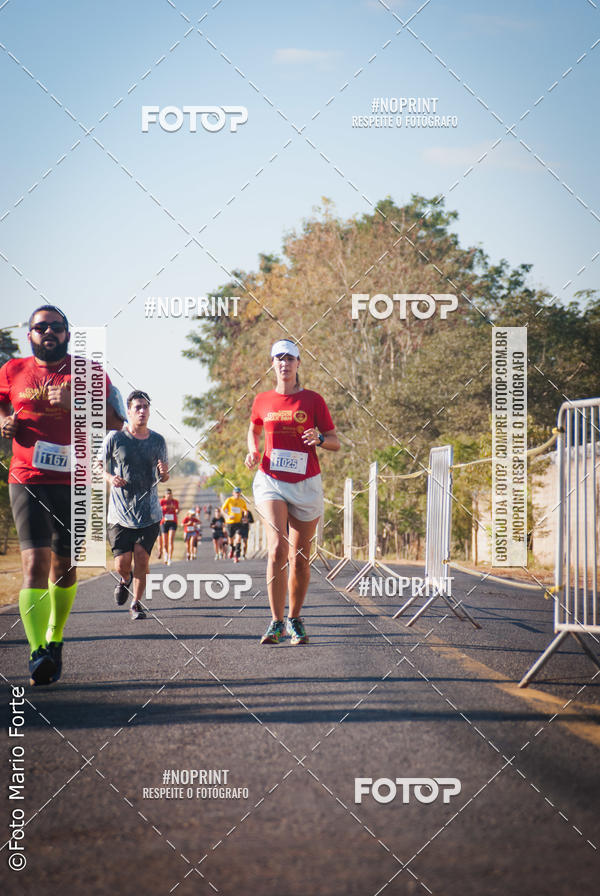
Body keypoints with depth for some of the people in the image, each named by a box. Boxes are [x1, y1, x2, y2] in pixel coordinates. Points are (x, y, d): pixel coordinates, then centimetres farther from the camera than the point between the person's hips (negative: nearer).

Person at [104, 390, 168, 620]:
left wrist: (164, 472, -10)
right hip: (120, 513, -1)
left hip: (149, 513, 1)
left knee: (142, 559, -7)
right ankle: (125, 579, 33)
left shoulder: (157, 441, 5)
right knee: (122, 564, -4)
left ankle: (136, 603, 11)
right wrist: (110, 478, -14)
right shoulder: (115, 438, -3)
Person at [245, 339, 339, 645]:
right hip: (271, 482, 0)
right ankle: (276, 622, -12)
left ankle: (295, 619, 23)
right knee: (278, 549, -19)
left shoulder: (313, 400, 1)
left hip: (305, 484, 0)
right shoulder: (262, 400, 6)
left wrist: (319, 439, -17)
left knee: (300, 558, 5)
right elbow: (254, 430, 27)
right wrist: (253, 451, 6)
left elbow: (335, 442, 5)